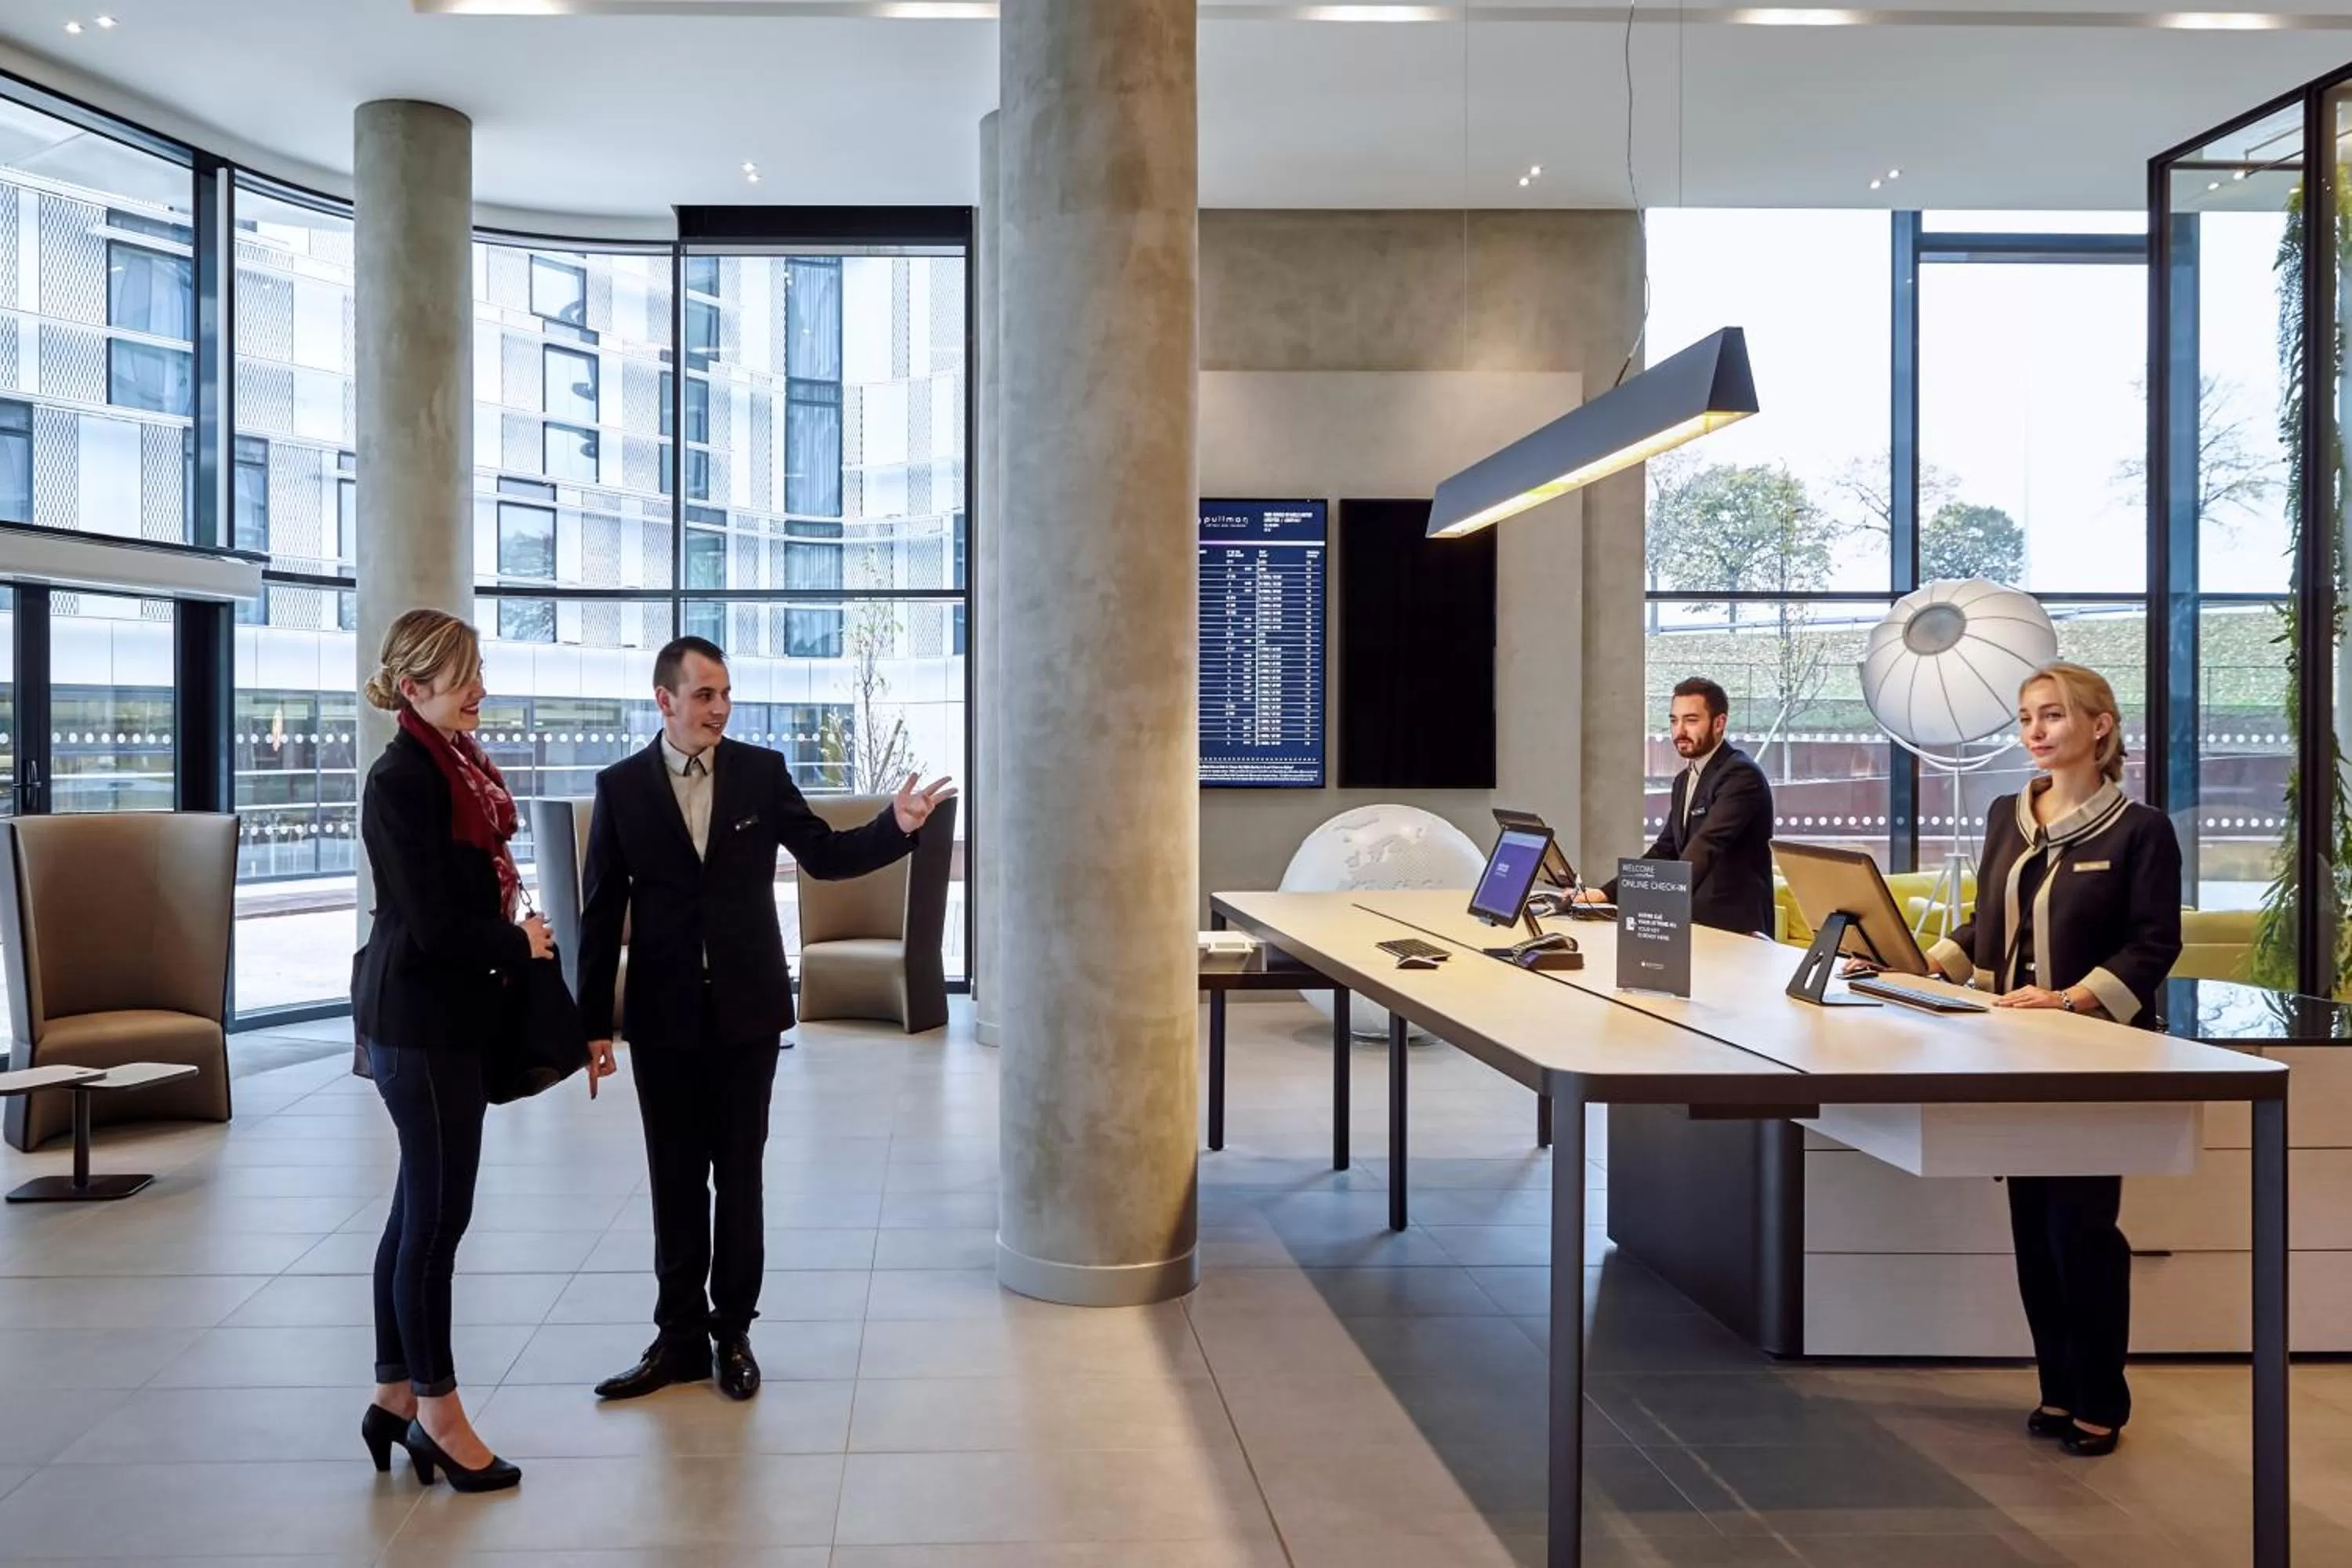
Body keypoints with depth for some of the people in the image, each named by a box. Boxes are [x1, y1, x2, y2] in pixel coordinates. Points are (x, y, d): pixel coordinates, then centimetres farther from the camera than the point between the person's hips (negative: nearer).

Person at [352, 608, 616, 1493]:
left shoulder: (455, 767, 10)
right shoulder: (402, 779, -17)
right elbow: (434, 923, -21)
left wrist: (513, 940, -2)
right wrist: (520, 944, -7)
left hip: (445, 1011, 9)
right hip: (417, 1018, -9)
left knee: (420, 1207, 15)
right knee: (438, 1212, 0)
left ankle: (396, 1397, 26)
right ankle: (437, 1412, 13)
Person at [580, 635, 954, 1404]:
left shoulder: (762, 770, -1)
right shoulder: (621, 786, -2)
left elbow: (825, 855, 2)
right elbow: (602, 912, -1)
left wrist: (897, 824, -15)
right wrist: (592, 1022, -3)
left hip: (747, 1008, 0)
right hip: (663, 1015, 0)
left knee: (740, 1175, 9)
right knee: (676, 1180, 9)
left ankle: (732, 1332, 22)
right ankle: (680, 1335, 21)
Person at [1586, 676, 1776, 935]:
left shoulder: (1741, 775, -13)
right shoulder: (1684, 780, 16)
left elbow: (1704, 848, -26)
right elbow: (1665, 851, 18)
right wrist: (1608, 893, 4)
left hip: (1734, 928, -8)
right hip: (1693, 922, 8)